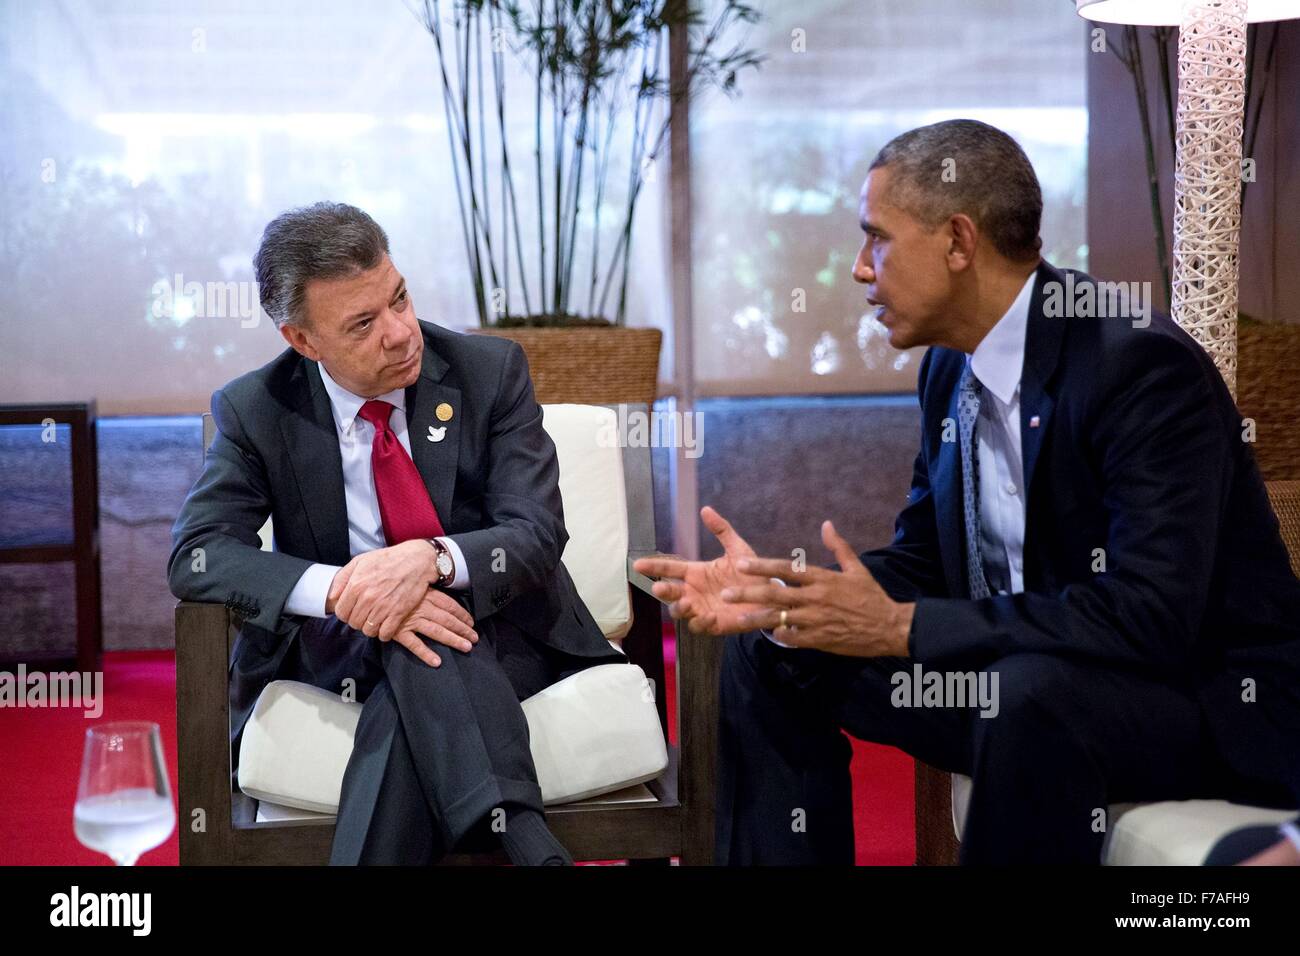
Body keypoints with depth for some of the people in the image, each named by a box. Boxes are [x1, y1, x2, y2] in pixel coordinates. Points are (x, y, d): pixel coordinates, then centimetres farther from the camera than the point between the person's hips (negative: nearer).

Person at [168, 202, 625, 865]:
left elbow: (537, 534, -10)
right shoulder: (255, 411, -2)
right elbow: (196, 555, -12)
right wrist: (338, 590, -31)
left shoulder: (491, 371, -4)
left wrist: (431, 560, -33)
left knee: (407, 712, -37)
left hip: (498, 639, 0)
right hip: (344, 652, 0)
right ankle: (527, 844, -44)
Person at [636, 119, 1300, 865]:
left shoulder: (1144, 368, -23)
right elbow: (923, 561, 11)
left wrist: (901, 627, -30)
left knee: (1031, 692, -38)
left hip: (1214, 705, -8)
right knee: (768, 654, 4)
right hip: (1016, 675, 8)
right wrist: (783, 599, -9)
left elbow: (1149, 615, -31)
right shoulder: (952, 367, 3)